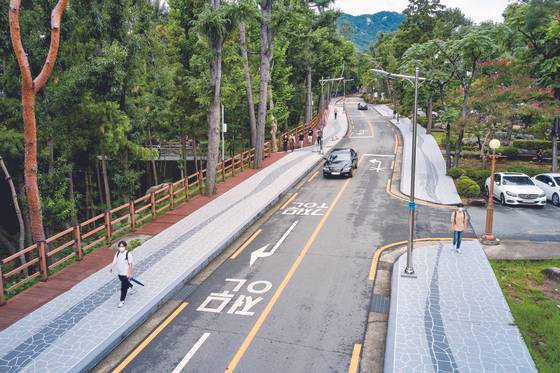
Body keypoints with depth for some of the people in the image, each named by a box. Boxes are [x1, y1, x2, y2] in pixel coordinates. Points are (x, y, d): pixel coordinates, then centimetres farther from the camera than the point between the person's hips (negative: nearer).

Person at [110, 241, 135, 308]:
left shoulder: (128, 254, -20)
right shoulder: (117, 253, -1)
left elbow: (130, 264, -16)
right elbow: (114, 261, -2)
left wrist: (129, 273, -16)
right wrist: (111, 268, -20)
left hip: (125, 274, -6)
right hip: (119, 273, 6)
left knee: (123, 288, -1)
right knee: (126, 283, 27)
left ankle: (122, 301, 10)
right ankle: (132, 288, 55)